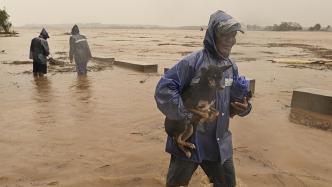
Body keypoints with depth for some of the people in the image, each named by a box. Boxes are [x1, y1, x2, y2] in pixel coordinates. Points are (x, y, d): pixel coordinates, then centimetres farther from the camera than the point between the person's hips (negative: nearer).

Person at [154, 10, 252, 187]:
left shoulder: (231, 66, 4)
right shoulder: (192, 62, -18)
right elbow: (163, 89, -21)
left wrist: (244, 107, -7)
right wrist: (187, 115, -24)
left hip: (220, 142, 6)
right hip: (189, 139, -5)